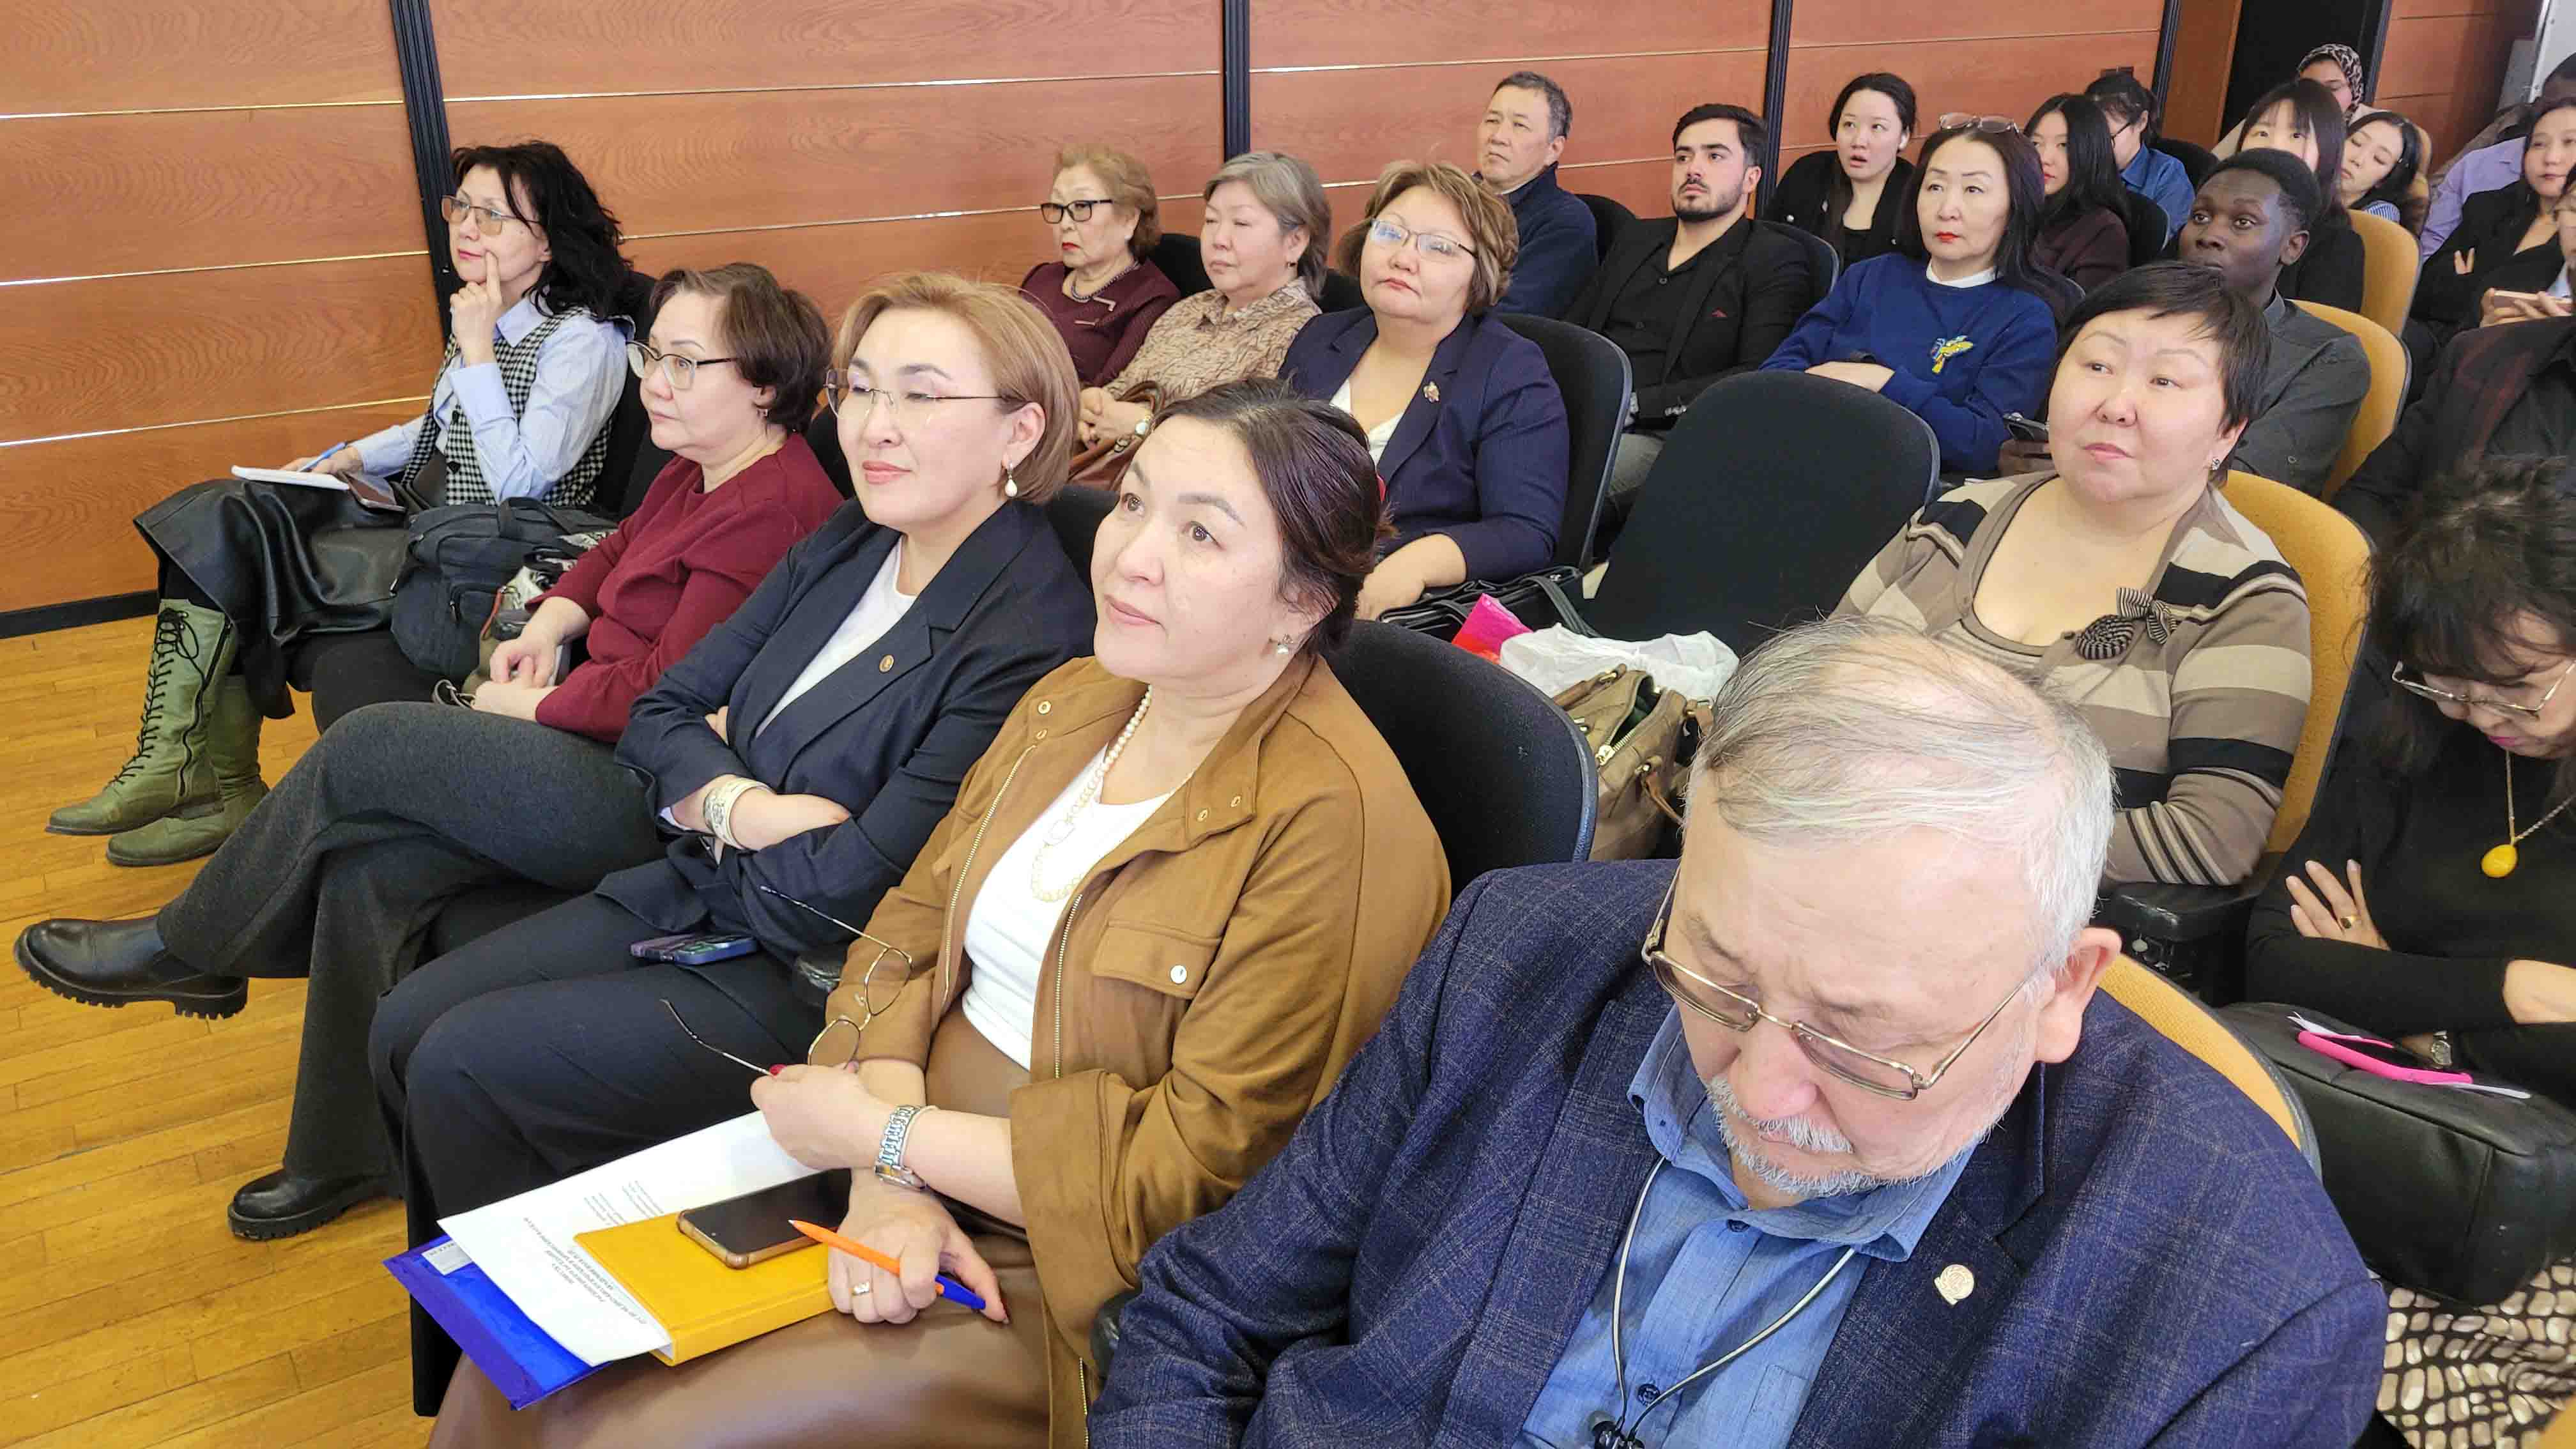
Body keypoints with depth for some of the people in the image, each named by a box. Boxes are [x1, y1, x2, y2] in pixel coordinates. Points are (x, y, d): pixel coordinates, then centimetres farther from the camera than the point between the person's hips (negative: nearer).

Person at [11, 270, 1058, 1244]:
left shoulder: (1032, 637, -24)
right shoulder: (851, 543, 1)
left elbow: (845, 891, -25)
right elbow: (661, 711, 3)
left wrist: (709, 809, -11)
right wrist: (734, 801, -15)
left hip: (763, 938, -7)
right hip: (685, 829, 7)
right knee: (373, 860, -4)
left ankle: (192, 950, 25)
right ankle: (345, 1155, 21)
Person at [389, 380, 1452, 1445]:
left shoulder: (1342, 822, -20)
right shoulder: (1075, 700, 4)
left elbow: (1196, 1166, -20)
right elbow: (910, 932, 3)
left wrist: (881, 1134, -14)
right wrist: (885, 1186, -14)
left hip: (1063, 1286, -6)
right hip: (907, 1166, 7)